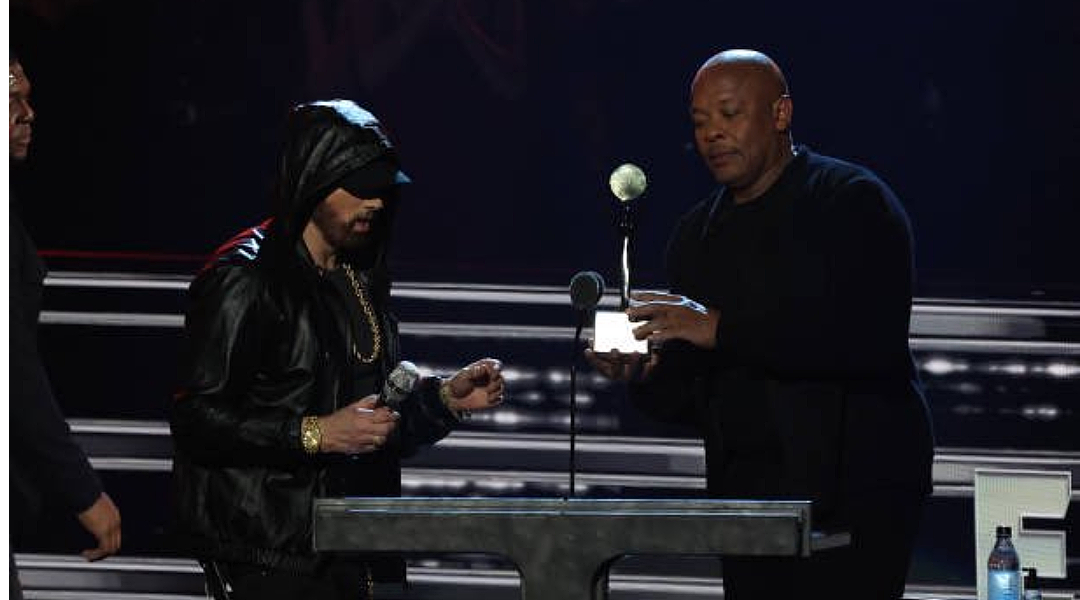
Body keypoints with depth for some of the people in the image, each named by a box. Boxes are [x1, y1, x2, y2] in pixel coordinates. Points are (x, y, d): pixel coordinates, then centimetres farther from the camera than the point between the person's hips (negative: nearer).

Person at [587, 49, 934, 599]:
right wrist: (644, 374, -8)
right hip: (746, 489, 6)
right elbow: (690, 397, 16)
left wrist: (723, 328, -21)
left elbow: (871, 342, -18)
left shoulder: (853, 199, -3)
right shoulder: (697, 233, 16)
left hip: (851, 489, -6)